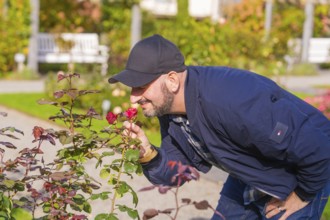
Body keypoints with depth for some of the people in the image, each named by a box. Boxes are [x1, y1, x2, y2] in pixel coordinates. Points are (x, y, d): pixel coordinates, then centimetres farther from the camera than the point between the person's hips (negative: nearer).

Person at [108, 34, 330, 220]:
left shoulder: (230, 101, -40)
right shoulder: (169, 107, -12)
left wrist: (302, 195, -19)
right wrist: (148, 155, -23)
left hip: (297, 181, -8)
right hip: (248, 178, 8)